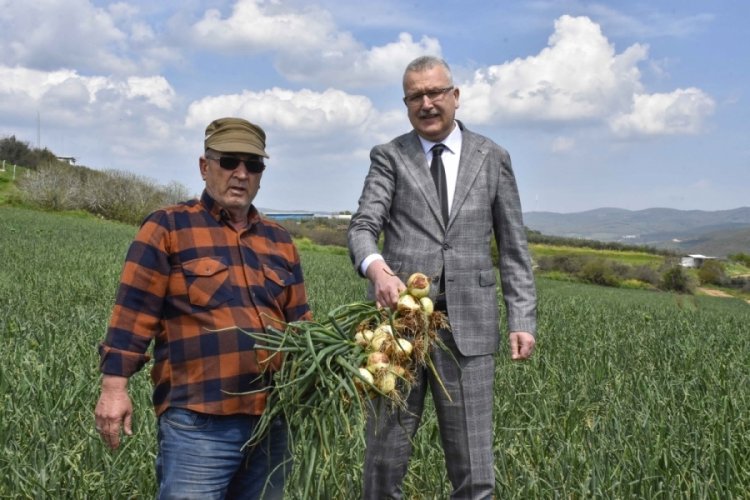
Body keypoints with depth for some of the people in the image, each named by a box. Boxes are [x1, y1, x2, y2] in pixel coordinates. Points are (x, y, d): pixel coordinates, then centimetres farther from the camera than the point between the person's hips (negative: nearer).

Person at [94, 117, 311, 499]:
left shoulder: (279, 240, 17)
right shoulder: (168, 227, 1)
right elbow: (133, 313, -3)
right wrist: (114, 386, -9)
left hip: (273, 416, 6)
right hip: (197, 418, -5)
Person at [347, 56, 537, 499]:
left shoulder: (492, 158, 11)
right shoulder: (389, 157, 9)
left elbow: (513, 248, 10)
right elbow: (363, 226, -4)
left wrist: (523, 320, 1)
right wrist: (376, 266, -27)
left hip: (469, 324, 1)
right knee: (385, 457, 5)